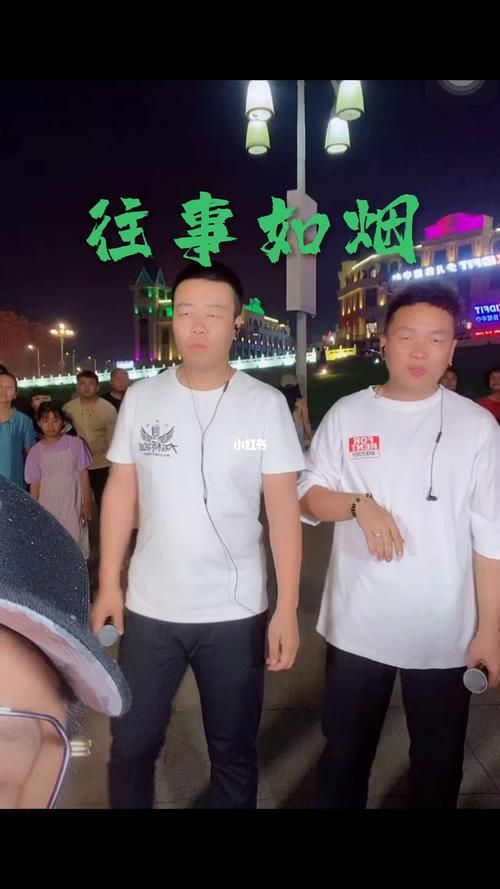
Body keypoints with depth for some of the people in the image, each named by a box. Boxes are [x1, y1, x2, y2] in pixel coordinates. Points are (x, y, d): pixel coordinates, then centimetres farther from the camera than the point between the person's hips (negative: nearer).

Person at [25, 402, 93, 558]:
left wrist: (87, 503, -4)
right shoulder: (36, 451, -2)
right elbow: (35, 484, 3)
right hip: (48, 507, 1)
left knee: (76, 542, 5)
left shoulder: (75, 444, -6)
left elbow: (84, 475, -3)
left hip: (73, 505, -1)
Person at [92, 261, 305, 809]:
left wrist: (287, 609, -9)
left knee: (233, 753, 18)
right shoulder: (141, 398, -1)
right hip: (149, 607, 2)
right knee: (131, 745, 19)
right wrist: (108, 584, 3)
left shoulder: (266, 404, -8)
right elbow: (121, 491, 4)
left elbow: (283, 507, -7)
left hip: (236, 611, -1)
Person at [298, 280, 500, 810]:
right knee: (345, 752, 19)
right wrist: (360, 504, -18)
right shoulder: (346, 415, -1)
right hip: (356, 626, 1)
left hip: (446, 633, 0)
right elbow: (308, 496, 1)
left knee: (438, 762, 19)